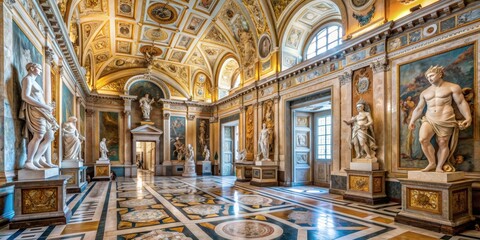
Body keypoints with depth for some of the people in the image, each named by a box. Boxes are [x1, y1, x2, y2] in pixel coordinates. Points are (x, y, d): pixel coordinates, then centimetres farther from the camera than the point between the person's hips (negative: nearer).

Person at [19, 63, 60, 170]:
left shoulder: (34, 81, 27)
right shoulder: (28, 79, -1)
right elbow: (25, 97, -15)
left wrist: (47, 107, 7)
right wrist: (44, 106, -16)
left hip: (40, 111, 9)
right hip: (34, 110, -9)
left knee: (49, 137, 1)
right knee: (39, 136, -18)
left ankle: (47, 161, 1)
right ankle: (29, 162, -13)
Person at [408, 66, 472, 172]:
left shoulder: (453, 87, 5)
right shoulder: (425, 92, 16)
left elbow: (461, 103, 1)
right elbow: (418, 108, 19)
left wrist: (468, 117, -10)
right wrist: (412, 121, 15)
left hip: (445, 120, -3)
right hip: (429, 119, 3)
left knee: (443, 144, 0)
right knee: (423, 140, -19)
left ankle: (439, 167, 12)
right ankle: (432, 163, -5)